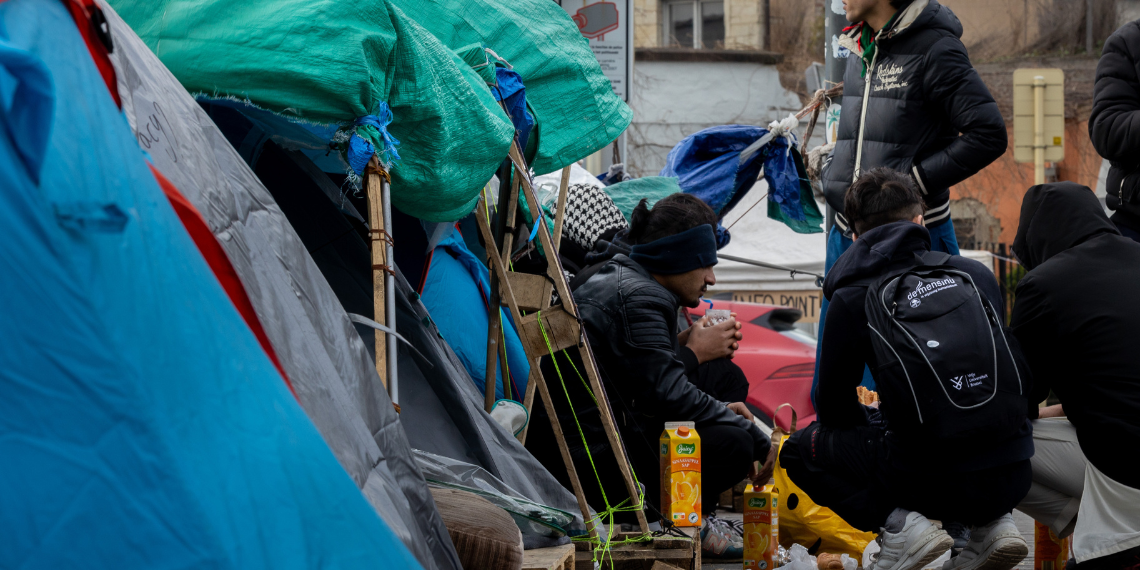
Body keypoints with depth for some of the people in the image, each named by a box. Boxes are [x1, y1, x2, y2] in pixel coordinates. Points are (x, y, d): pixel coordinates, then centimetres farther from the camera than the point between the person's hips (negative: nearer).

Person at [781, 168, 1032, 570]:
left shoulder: (852, 299, -1)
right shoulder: (975, 274, 9)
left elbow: (833, 409, 6)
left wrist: (873, 421, 29)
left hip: (936, 483, -4)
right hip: (1013, 476, 4)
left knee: (799, 450, 18)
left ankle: (899, 525, -3)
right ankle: (990, 525, 15)